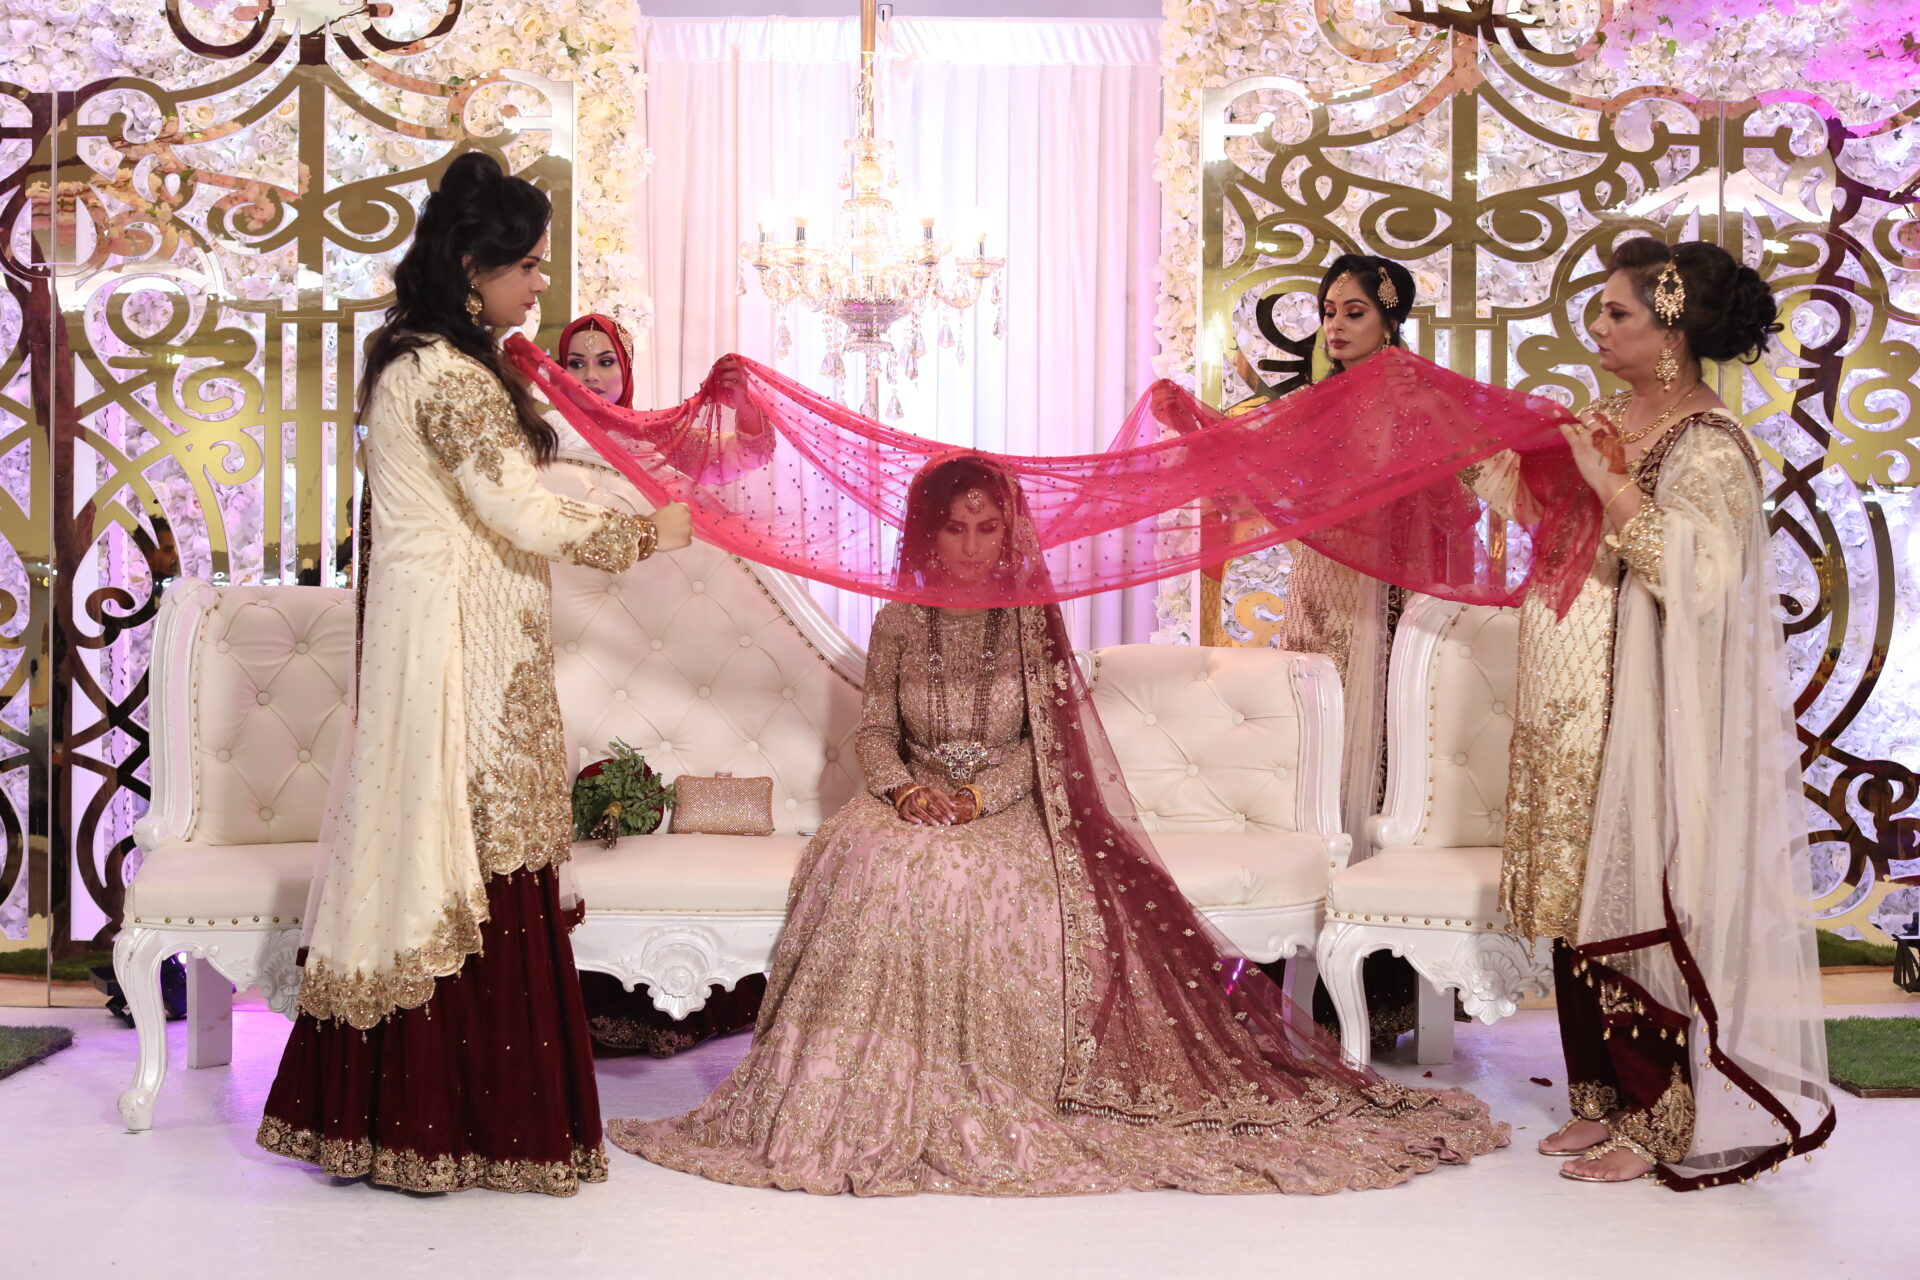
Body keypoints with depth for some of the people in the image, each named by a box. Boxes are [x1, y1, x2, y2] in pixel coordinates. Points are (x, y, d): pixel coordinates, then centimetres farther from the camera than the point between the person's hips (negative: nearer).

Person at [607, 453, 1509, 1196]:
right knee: (874, 872, -30)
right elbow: (874, 730, 7)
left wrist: (978, 797, -16)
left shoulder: (1032, 621, 4)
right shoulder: (897, 624, 9)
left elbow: (1045, 739, -1)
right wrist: (905, 789, -13)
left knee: (980, 880, -33)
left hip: (1010, 810, -2)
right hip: (915, 804, 2)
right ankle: (882, 1097, -19)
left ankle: (993, 1102, -19)